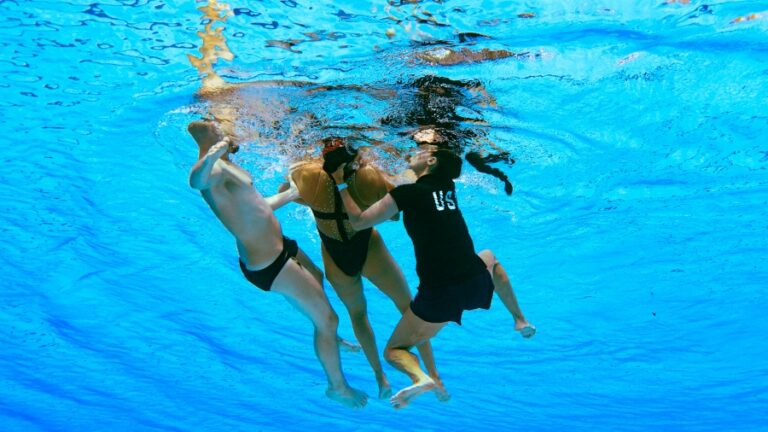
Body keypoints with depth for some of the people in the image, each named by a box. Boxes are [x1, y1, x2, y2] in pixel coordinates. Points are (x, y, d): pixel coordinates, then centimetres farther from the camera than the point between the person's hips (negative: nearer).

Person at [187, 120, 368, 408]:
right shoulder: (214, 169, -23)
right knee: (328, 318, 1)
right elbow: (195, 181, -49)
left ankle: (328, 338, 60)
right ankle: (338, 387, 22)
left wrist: (291, 194, 31)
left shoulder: (224, 168, 9)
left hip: (278, 247, 11)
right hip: (268, 265, -11)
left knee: (317, 279, 36)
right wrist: (207, 159, -70)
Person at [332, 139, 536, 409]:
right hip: (477, 283, 6)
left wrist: (342, 184, 9)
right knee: (489, 258, 42)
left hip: (439, 294, -5)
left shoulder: (407, 192, -5)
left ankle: (420, 377, -23)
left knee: (393, 351, 11)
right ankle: (520, 320, 37)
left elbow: (358, 222, -2)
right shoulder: (448, 187, 12)